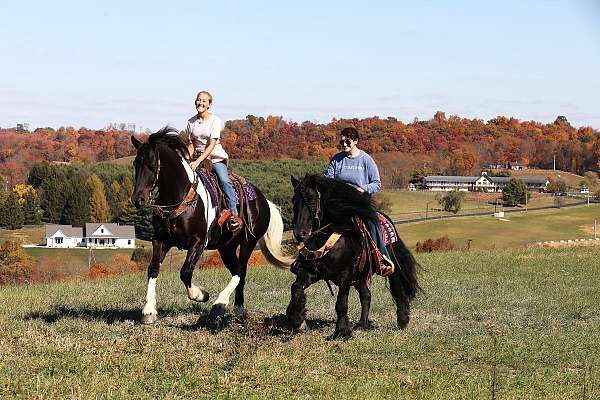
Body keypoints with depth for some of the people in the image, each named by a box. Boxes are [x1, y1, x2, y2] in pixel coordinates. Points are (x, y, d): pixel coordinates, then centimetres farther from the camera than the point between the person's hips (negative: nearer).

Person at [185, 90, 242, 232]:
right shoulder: (191, 122, 7)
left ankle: (234, 214, -31)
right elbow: (191, 145, 10)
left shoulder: (215, 120, -7)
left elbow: (212, 145, -15)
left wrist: (198, 161, -25)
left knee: (224, 180, -28)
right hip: (197, 158, 5)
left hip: (215, 157, -5)